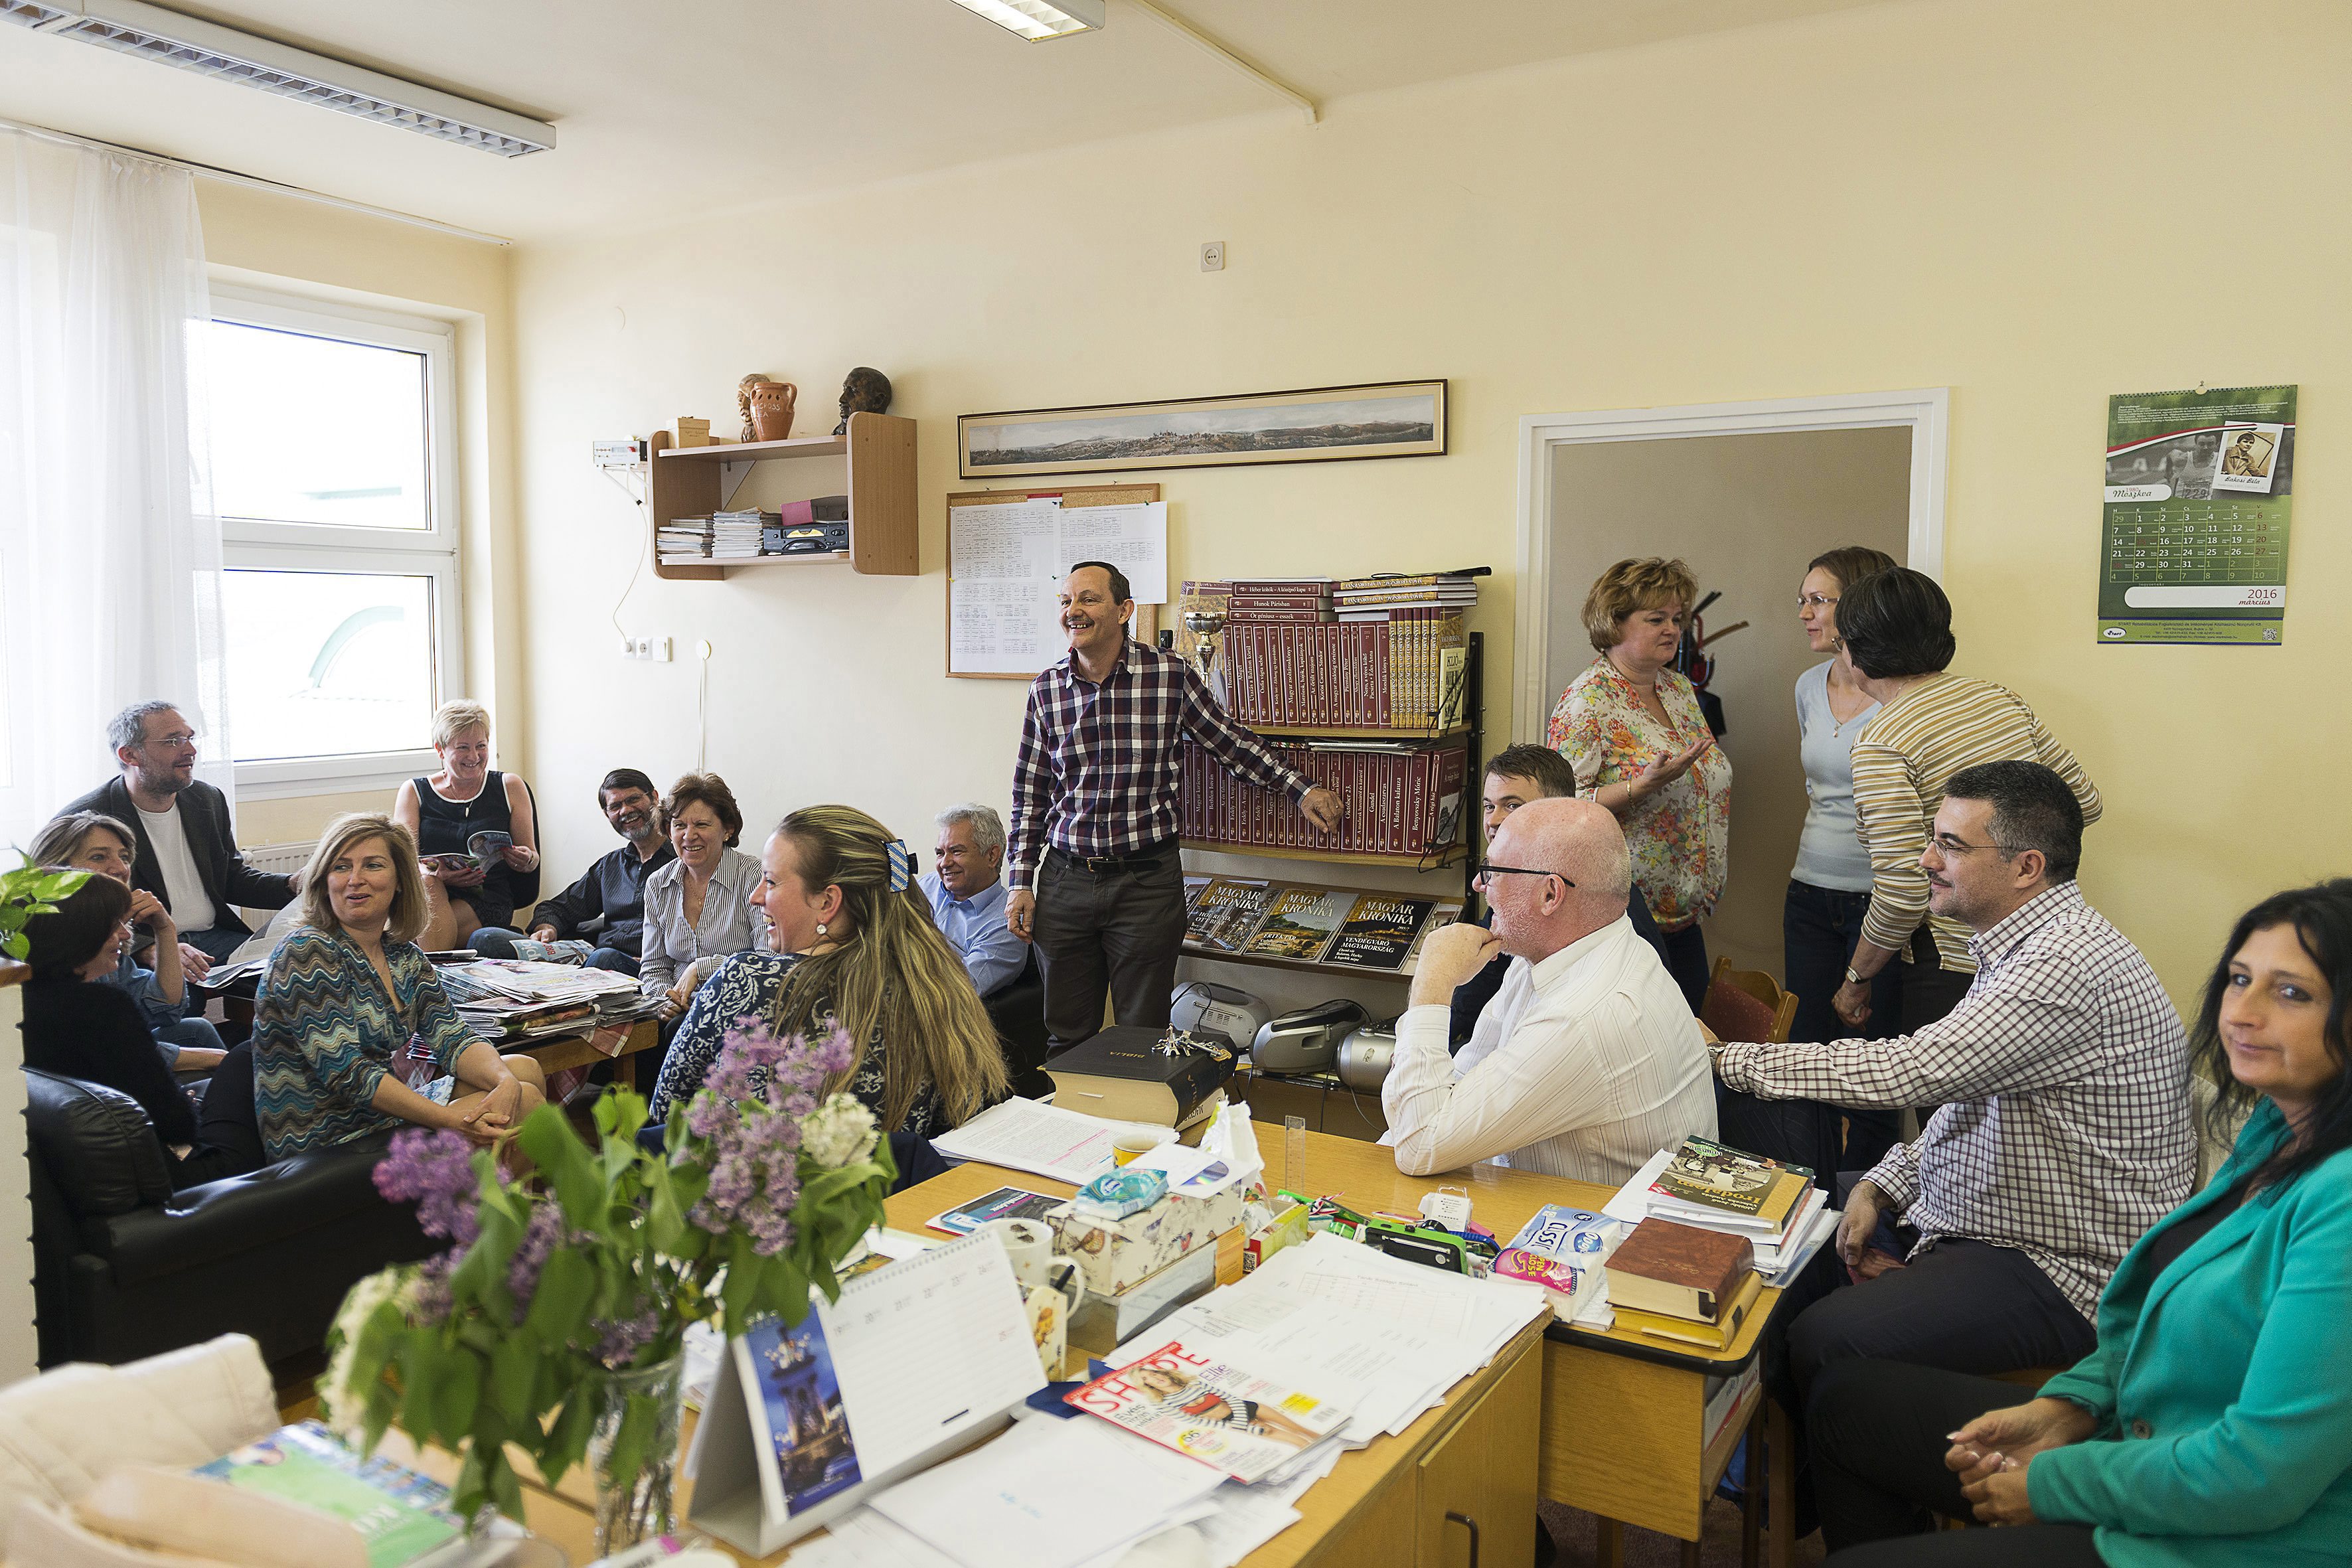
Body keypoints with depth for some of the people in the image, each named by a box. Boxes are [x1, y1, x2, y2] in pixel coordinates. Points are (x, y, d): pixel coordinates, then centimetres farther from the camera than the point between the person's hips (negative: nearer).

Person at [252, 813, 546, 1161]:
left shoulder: (404, 956, 7)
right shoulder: (306, 952, -16)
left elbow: (454, 1040, 1)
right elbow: (346, 1073, -23)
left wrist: (506, 1082, -21)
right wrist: (452, 1121, -29)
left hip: (381, 1115, 8)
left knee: (525, 1070, 6)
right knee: (527, 1101, -12)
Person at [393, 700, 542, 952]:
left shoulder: (510, 787, 12)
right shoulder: (413, 792, 12)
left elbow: (533, 858, 12)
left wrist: (525, 860, -14)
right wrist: (436, 875, -22)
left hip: (487, 902, -1)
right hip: (427, 897, 2)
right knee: (426, 879, -36)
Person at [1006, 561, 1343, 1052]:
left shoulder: (1170, 676, -5)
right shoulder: (1046, 690, 3)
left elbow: (1231, 744, 8)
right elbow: (1029, 794, 9)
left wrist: (1302, 790, 4)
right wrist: (1021, 882, 5)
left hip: (1146, 882, -2)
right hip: (1065, 879, 2)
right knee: (1067, 1037, 10)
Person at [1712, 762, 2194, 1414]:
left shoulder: (2070, 966, -24)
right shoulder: (2019, 948, 11)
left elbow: (1907, 1070, -29)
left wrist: (1727, 1058, -21)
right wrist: (1881, 1187, 2)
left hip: (2058, 1275, -10)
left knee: (1822, 1342, -27)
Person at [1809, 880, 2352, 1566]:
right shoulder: (2276, 1130, 4)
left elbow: (2262, 1474, -28)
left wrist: (2054, 1481, -15)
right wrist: (2066, 1406, 0)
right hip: (2142, 1434, 9)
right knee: (1844, 1399, 11)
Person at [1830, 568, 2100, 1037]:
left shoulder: (1882, 744, -17)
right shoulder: (2002, 699, 5)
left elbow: (1901, 895, -20)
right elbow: (2085, 803, 12)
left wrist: (1856, 982, -5)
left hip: (1954, 967, -7)